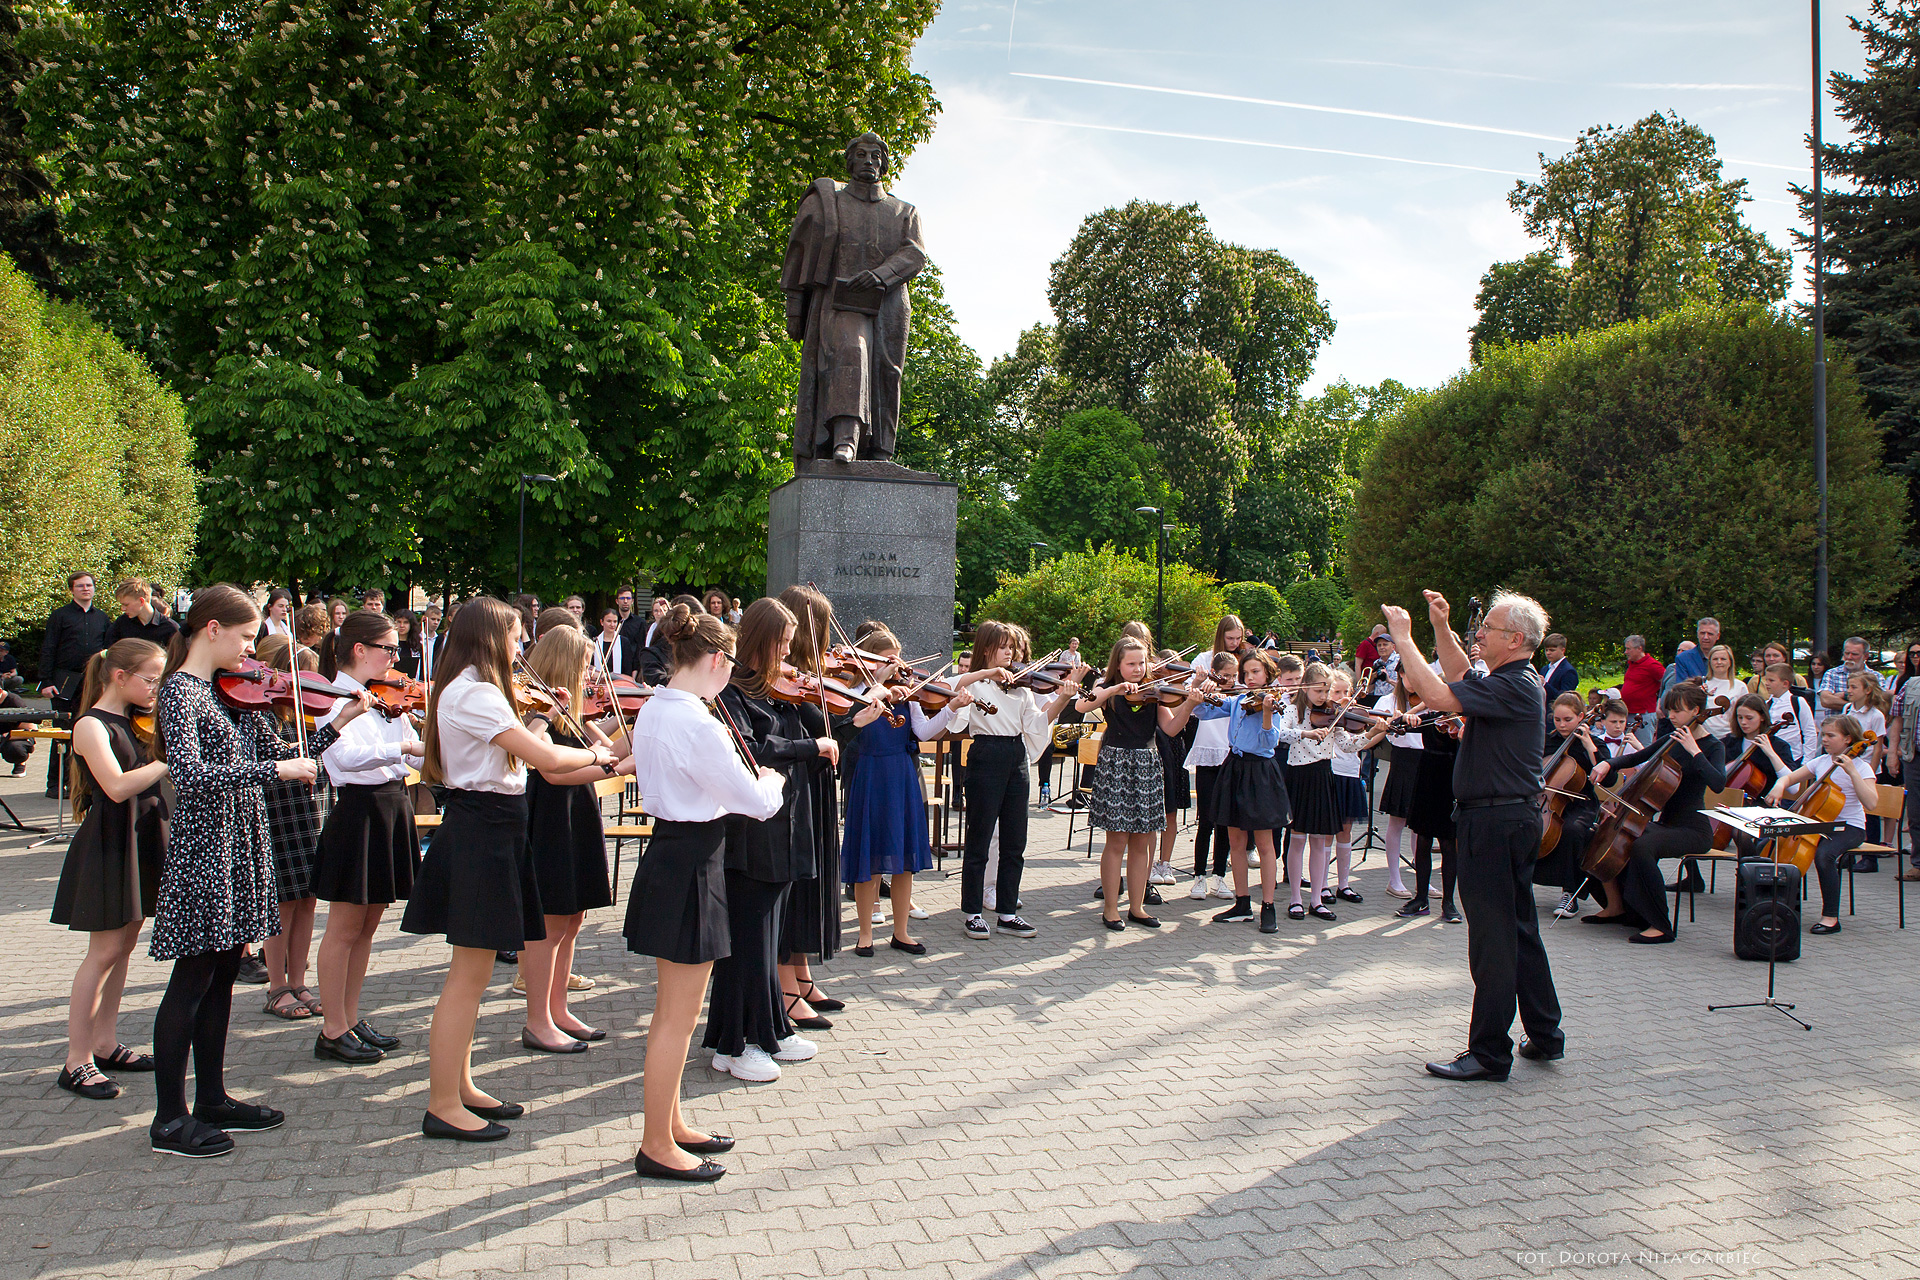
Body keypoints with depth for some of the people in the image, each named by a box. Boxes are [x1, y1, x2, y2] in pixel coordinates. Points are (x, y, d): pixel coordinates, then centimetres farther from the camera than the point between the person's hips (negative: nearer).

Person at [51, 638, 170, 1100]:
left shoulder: (139, 720, 10)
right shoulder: (91, 725, -13)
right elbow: (117, 786, -26)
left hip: (143, 834, 8)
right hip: (110, 840, -8)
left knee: (124, 945, 13)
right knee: (104, 952, -4)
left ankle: (105, 1044, 23)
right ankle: (77, 1062, 4)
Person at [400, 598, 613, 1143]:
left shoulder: (467, 690, 15)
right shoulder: (474, 694, -18)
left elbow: (524, 756, 10)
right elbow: (547, 758, -22)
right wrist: (596, 754, -5)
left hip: (480, 829, 11)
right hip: (483, 833, -11)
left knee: (473, 971, 16)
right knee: (470, 975, -4)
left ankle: (462, 1086, 26)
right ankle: (442, 1105, 4)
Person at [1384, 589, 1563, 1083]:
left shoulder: (1514, 686, -20)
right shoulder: (1518, 680, 12)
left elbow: (1438, 694, -29)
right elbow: (1461, 678, 29)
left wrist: (1402, 637, -19)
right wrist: (1441, 627, 17)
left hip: (1496, 821, -11)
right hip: (1515, 817, 11)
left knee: (1492, 935, -4)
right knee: (1520, 929, 18)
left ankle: (1489, 1052, 4)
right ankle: (1545, 1034, 29)